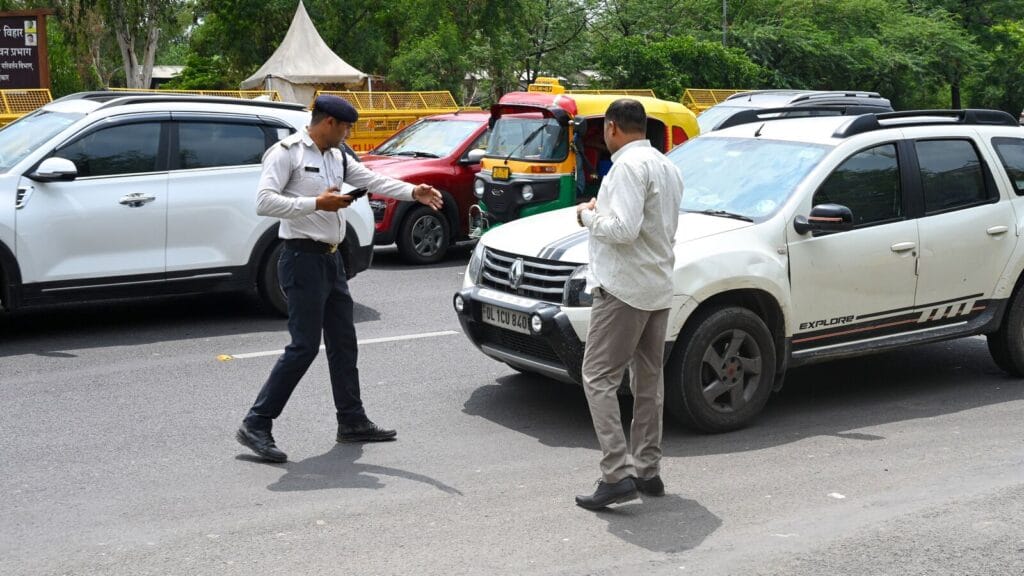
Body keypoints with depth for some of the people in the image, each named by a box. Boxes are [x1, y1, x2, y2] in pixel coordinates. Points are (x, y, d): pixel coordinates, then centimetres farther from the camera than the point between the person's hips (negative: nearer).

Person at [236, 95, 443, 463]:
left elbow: (373, 181, 9)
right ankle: (256, 425, -2)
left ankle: (352, 421, 23)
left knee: (343, 342, 13)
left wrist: (413, 192, -7)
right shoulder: (287, 153, -10)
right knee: (304, 346, -10)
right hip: (303, 258, -9)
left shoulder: (338, 158, 14)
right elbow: (264, 202, -20)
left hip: (331, 259, 9)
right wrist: (317, 203, -22)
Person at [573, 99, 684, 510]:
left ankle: (618, 473, -13)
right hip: (659, 287, 10)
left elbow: (623, 229, -24)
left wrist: (589, 216, -5)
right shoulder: (667, 167, 17)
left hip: (623, 287, -10)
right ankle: (647, 471, 20)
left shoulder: (629, 165, -14)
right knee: (648, 379, 14)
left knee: (599, 377, -7)